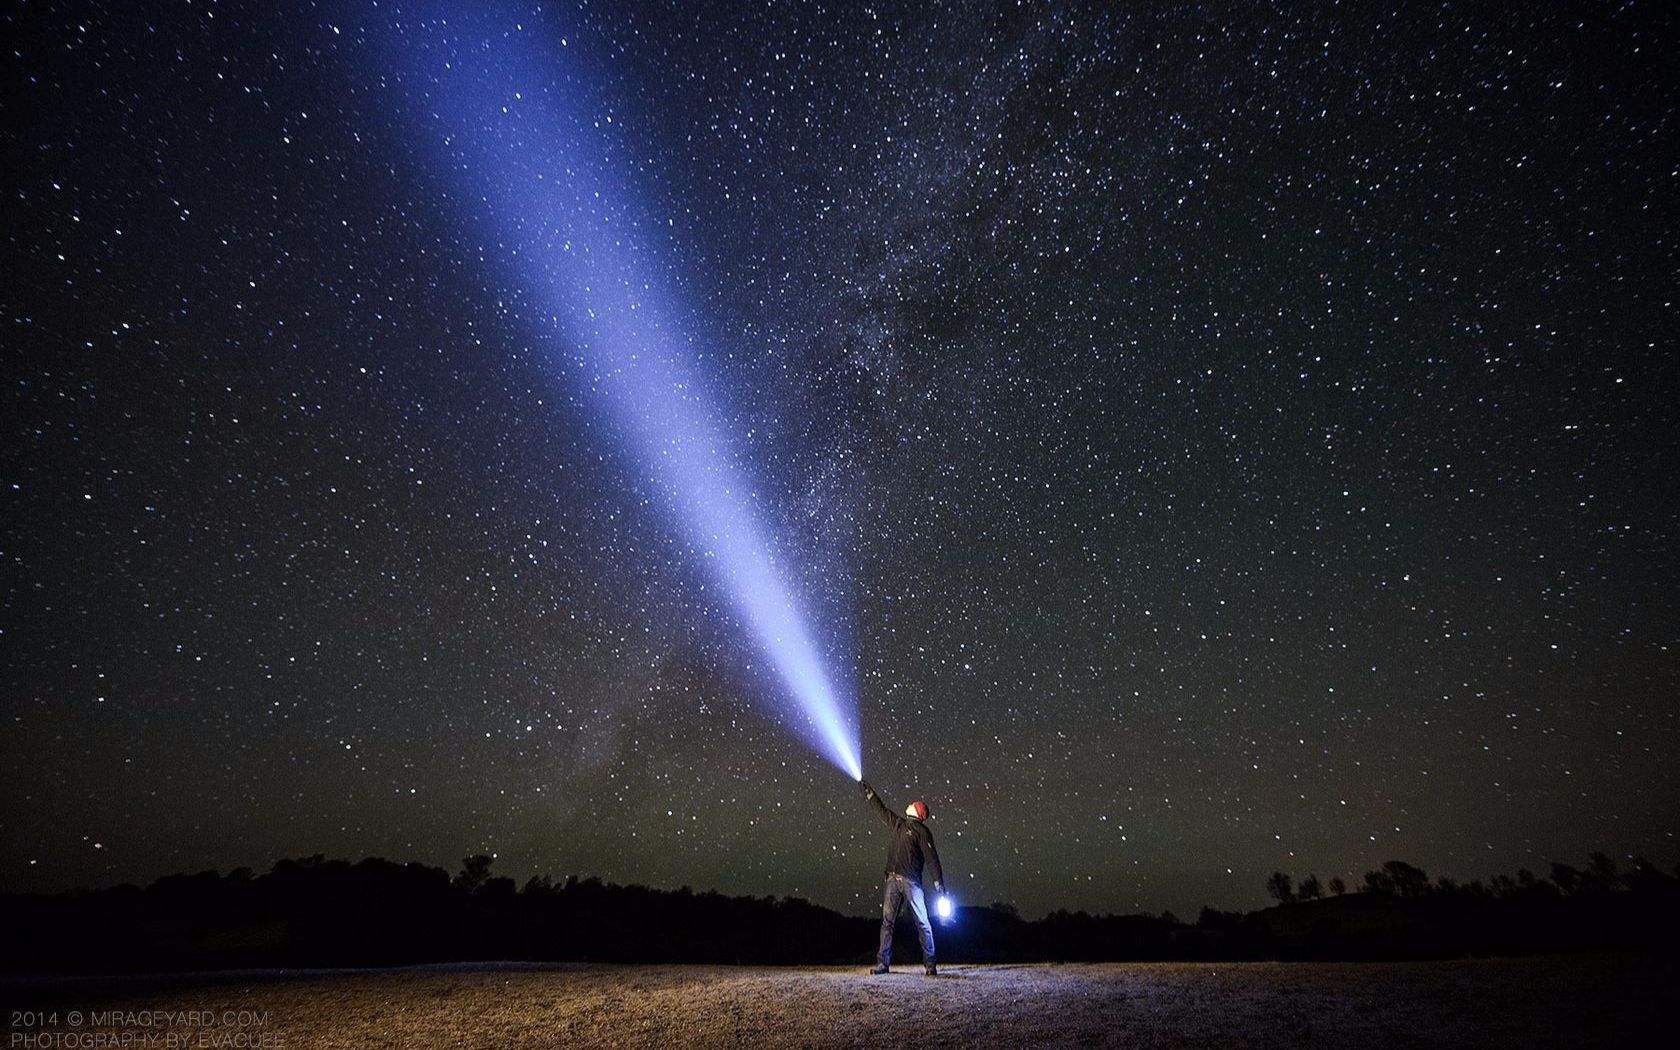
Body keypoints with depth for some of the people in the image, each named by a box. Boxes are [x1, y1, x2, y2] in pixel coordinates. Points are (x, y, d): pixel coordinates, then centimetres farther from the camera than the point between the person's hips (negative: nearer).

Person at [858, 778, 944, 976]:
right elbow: (881, 810, 29)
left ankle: (929, 964, 3)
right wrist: (868, 792, 33)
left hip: (911, 880, -6)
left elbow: (931, 857, -5)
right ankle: (882, 963, 4)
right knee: (887, 921, 1)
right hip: (892, 879, 6)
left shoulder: (922, 831, 0)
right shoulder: (898, 824, 18)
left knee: (922, 922, -2)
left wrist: (938, 882, -11)